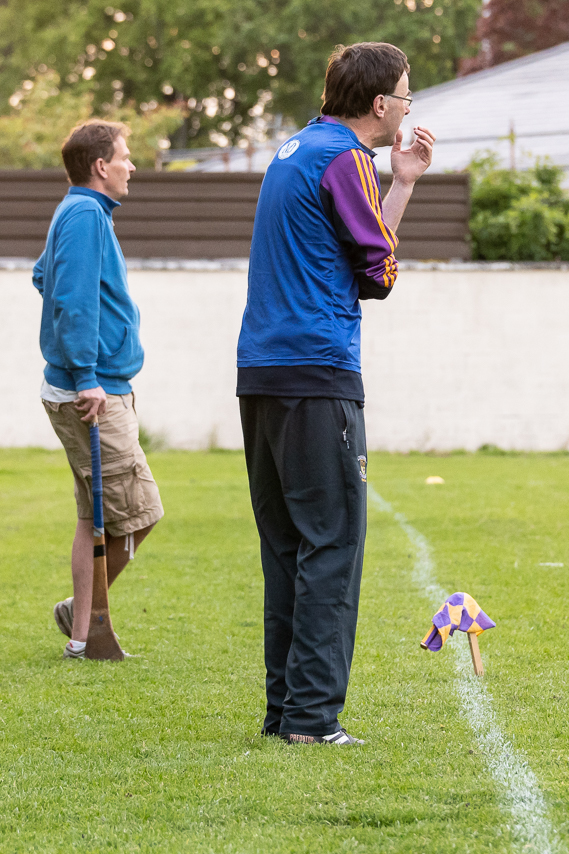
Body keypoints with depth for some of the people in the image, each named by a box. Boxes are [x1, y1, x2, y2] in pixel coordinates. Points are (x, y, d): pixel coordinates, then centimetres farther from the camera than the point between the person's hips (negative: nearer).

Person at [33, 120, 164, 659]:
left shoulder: (81, 213, 17)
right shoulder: (86, 215, -13)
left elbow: (43, 276, 32)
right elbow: (73, 300, -22)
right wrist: (86, 377, -23)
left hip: (93, 390, 10)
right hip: (93, 393, -10)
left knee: (98, 518, 11)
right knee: (135, 512, -7)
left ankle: (82, 631, 14)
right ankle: (84, 617, 2)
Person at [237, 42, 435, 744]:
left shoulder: (296, 149, 18)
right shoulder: (345, 161, -10)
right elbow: (378, 274, -5)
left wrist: (400, 184, 18)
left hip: (262, 371, 9)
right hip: (319, 374, -9)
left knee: (286, 546, 13)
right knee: (332, 545, -6)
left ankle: (283, 708, 15)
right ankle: (312, 715, -8)